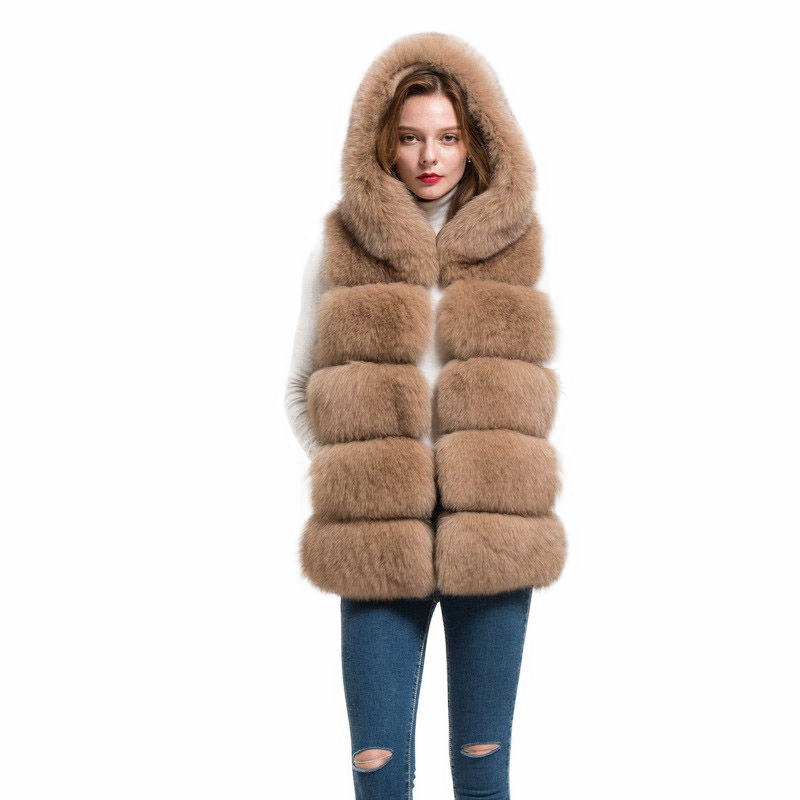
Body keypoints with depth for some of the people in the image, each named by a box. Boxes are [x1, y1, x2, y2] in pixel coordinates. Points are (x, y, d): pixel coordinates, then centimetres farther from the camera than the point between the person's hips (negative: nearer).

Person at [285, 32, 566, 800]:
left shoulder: (520, 247, 6)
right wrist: (345, 476, 1)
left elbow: (541, 387, 14)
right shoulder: (338, 248, 4)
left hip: (492, 536, 1)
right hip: (376, 543, 0)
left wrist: (501, 466, 2)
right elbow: (301, 390, 13)